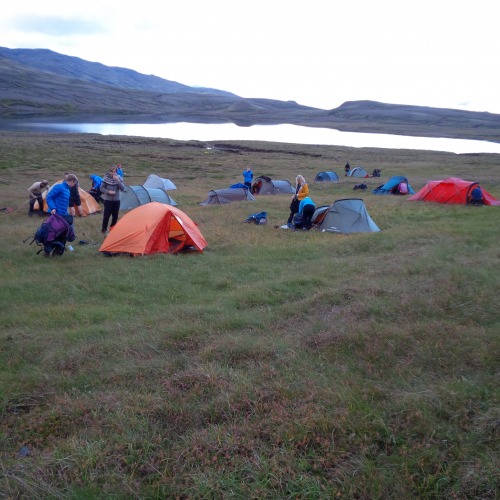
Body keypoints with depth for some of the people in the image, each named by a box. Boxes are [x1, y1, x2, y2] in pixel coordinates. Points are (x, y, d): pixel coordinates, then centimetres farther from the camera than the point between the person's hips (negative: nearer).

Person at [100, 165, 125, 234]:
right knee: (106, 215, -3)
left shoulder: (118, 178, -1)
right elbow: (101, 188, -2)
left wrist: (118, 181, -22)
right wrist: (108, 192, -18)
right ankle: (104, 229, 13)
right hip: (108, 200, -3)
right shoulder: (106, 178, -7)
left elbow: (123, 188, -10)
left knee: (115, 216, 7)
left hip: (116, 200, 3)